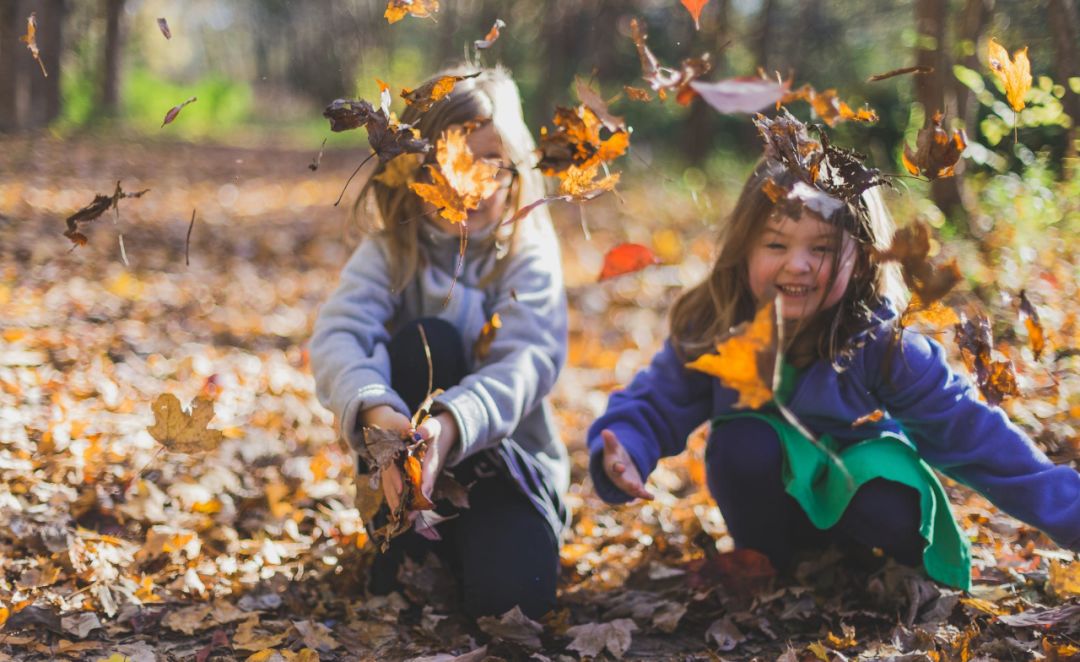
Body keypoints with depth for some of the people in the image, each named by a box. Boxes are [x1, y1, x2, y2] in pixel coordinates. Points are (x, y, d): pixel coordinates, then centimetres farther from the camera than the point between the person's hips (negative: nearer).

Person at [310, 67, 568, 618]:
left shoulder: (529, 256, -7)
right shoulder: (389, 253, -5)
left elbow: (528, 360, -24)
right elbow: (336, 336, -22)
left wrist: (450, 425, -44)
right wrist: (378, 415, -45)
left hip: (507, 455, -1)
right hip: (407, 454, 1)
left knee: (512, 591, -30)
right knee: (425, 341, -28)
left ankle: (454, 549, 6)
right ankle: (404, 545, -17)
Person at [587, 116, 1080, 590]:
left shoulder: (882, 343, -23)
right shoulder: (709, 332, -19)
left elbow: (970, 432, -21)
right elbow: (652, 407, -11)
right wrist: (622, 456, -35)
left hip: (859, 487, -1)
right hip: (770, 499, 2)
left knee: (894, 515, -33)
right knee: (741, 442, -30)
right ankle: (764, 564, -4)